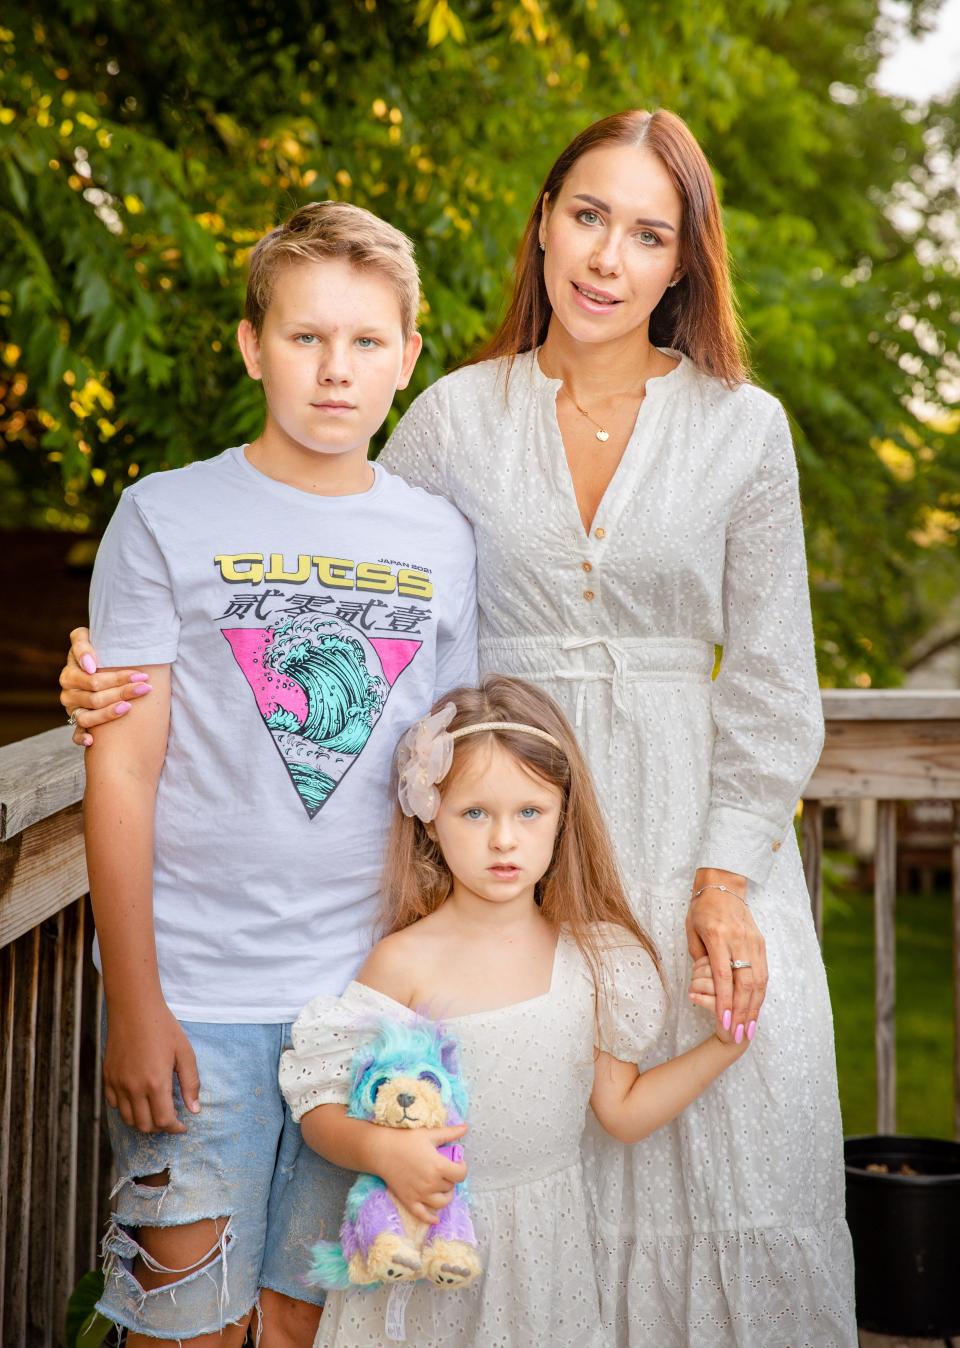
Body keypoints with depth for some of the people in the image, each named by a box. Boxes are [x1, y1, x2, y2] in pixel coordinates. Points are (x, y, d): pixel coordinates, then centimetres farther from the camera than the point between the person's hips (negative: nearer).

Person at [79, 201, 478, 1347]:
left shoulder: (442, 542, 7)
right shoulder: (167, 518, -3)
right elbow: (122, 771, -5)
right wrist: (133, 1002, -8)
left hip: (377, 993, 3)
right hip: (197, 994, -3)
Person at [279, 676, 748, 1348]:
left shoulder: (591, 955, -3)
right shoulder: (406, 962, -14)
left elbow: (623, 1110, 4)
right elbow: (322, 1109, -10)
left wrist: (723, 1044, -5)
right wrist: (381, 1149, -29)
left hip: (549, 1244, 3)